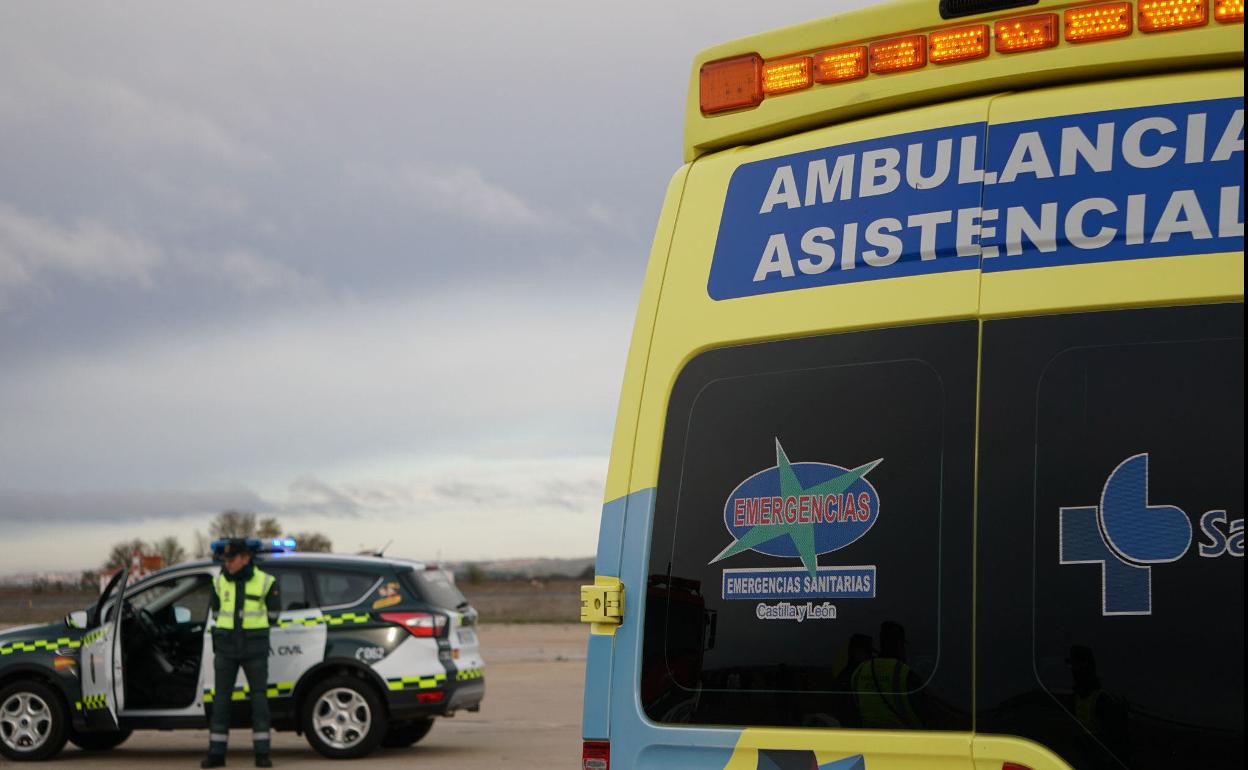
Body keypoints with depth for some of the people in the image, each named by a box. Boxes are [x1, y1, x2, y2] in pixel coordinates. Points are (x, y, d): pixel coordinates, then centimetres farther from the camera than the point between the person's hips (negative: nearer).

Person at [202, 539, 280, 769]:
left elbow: (273, 613, 8)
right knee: (221, 697, 1)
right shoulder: (219, 582, 3)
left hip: (254, 647, -2)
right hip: (226, 646, 2)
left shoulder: (265, 582, -5)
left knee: (259, 695, -3)